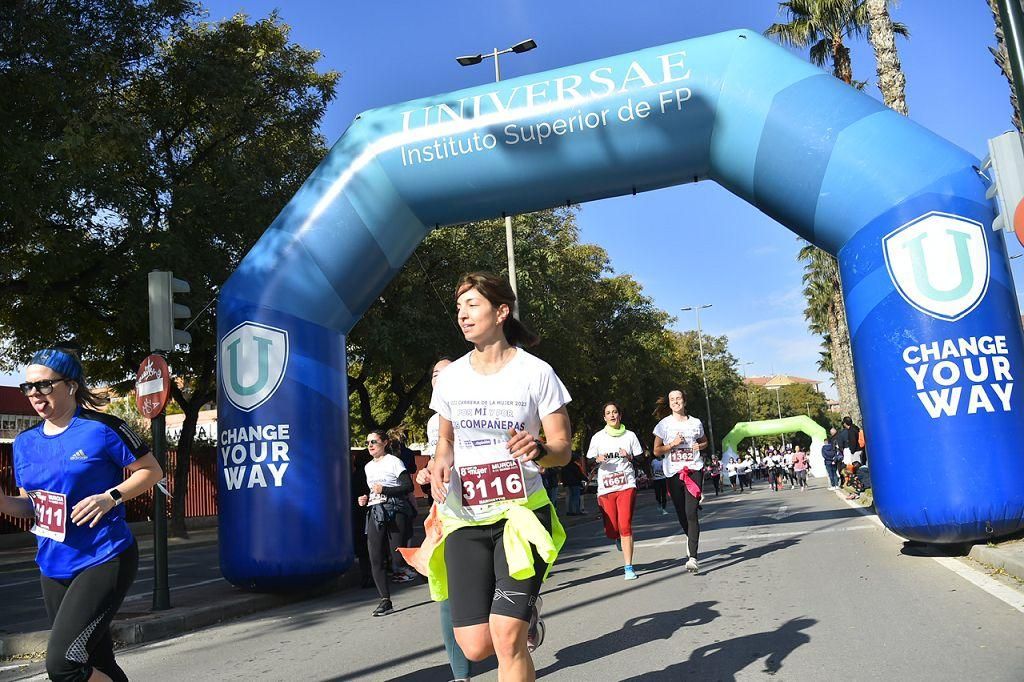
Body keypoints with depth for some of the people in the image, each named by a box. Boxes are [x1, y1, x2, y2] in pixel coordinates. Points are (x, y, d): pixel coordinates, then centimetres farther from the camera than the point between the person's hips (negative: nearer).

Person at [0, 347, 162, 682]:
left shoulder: (102, 428, -11)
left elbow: (152, 471, -5)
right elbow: (29, 505, 15)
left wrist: (111, 497, -19)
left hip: (104, 561, -6)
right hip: (53, 567, 7)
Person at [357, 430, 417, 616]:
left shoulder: (393, 461, -1)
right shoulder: (368, 467, 21)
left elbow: (408, 486, -9)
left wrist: (384, 490, -14)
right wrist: (366, 499, 12)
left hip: (393, 510, -6)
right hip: (374, 513, 6)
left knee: (396, 555, -11)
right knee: (375, 558, -4)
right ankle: (385, 600, 1)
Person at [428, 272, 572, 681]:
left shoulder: (536, 372, -6)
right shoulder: (450, 378, 5)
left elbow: (562, 448, -2)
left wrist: (539, 450, -25)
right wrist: (440, 466, -2)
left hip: (521, 511, -3)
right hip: (465, 518, 4)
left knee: (506, 639, -16)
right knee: (475, 646, 1)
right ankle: (526, 610, 32)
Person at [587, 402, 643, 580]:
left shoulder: (630, 435, 9)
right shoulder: (598, 437, 9)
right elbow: (589, 460, 11)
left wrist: (629, 457, -7)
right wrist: (598, 460, -10)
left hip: (626, 485, -1)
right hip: (605, 487, 1)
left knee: (625, 526, -13)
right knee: (611, 530, -2)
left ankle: (628, 568, -5)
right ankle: (618, 538, 37)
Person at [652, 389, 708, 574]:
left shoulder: (695, 423, 9)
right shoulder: (664, 424, 5)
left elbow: (705, 441, 26)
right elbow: (656, 451, 4)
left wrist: (699, 446, 3)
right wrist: (673, 444, -11)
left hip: (693, 470, -1)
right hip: (673, 473, 1)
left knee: (691, 512, -13)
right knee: (681, 513, 7)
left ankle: (692, 557, -15)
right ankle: (691, 539, 38)